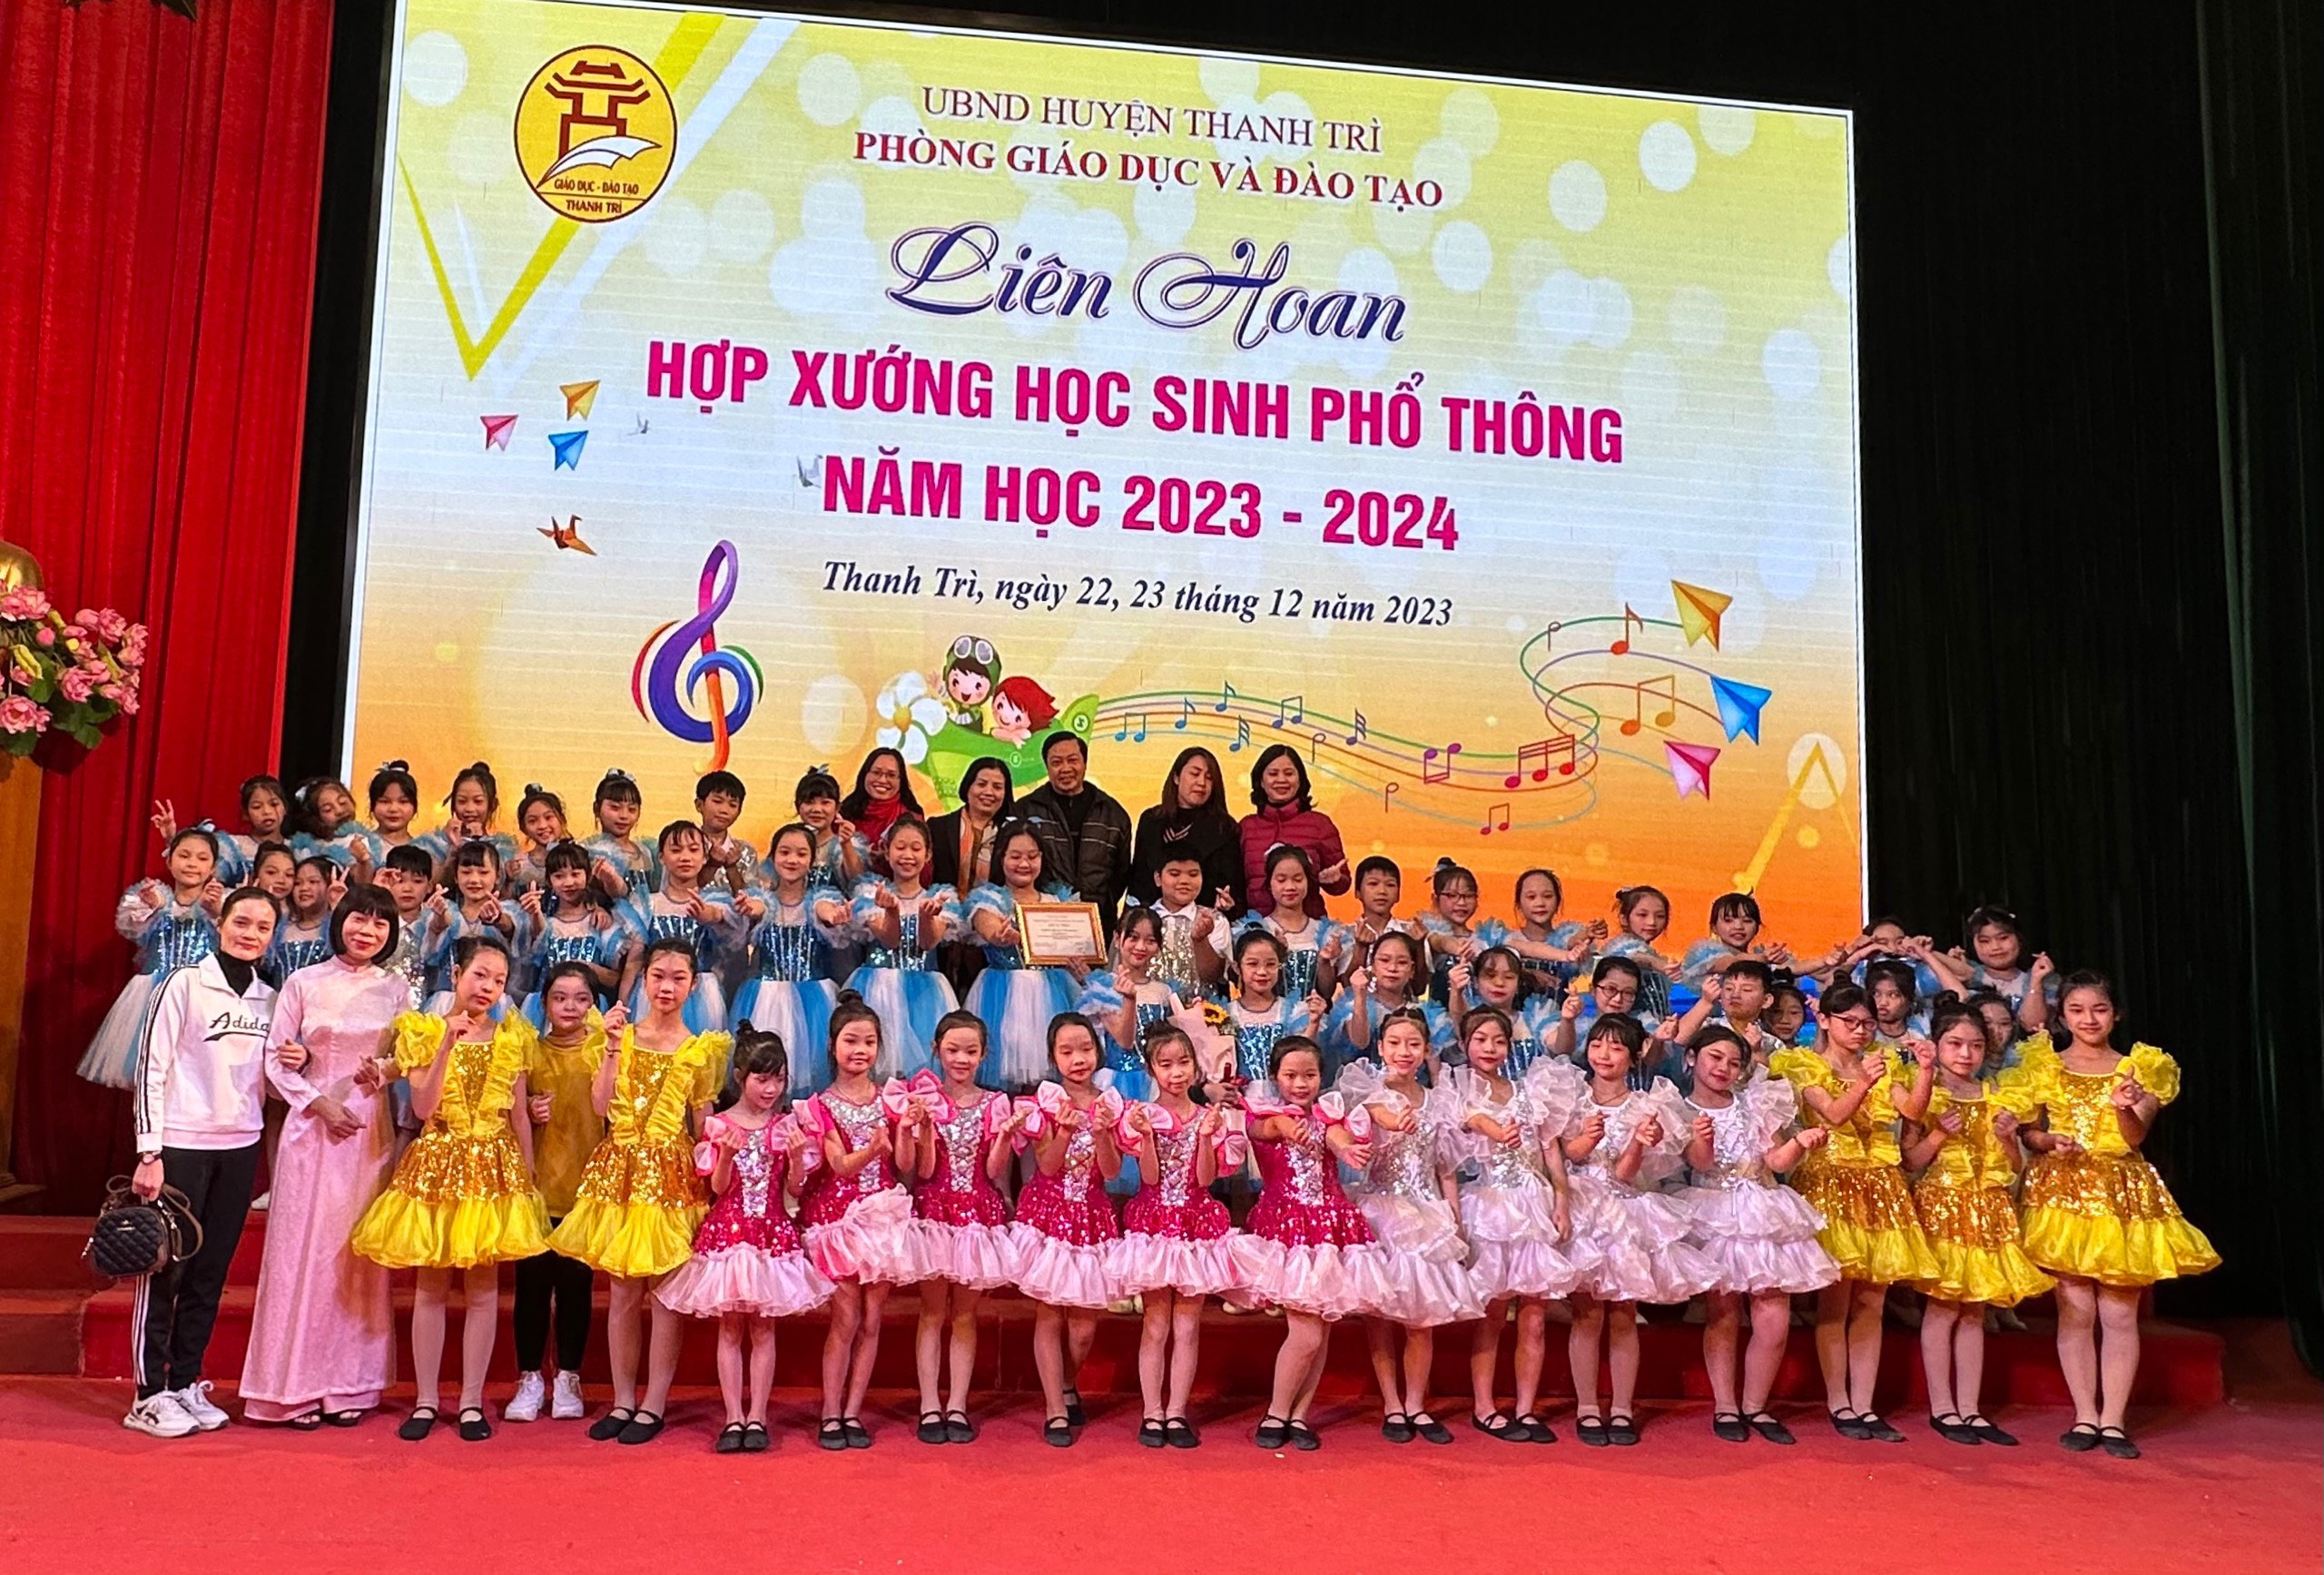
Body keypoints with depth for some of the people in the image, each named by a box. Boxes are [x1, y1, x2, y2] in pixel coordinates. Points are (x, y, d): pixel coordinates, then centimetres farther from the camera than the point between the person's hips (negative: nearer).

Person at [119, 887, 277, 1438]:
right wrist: (150, 1153, -12)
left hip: (241, 1146, 5)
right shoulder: (186, 983, -6)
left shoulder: (268, 999, 9)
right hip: (182, 1144, -5)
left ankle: (186, 1383, 19)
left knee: (211, 1271, 9)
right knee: (165, 1267, 1)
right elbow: (152, 1067, -8)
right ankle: (150, 1394, 9)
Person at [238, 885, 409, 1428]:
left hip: (373, 1132, 2)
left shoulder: (395, 990, 7)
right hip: (312, 1128, -2)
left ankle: (349, 1383, 12)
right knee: (304, 1247, -1)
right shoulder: (303, 983, 2)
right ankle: (296, 1386, 8)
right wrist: (318, 1101, -9)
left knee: (361, 1253, 5)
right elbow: (276, 1060, 1)